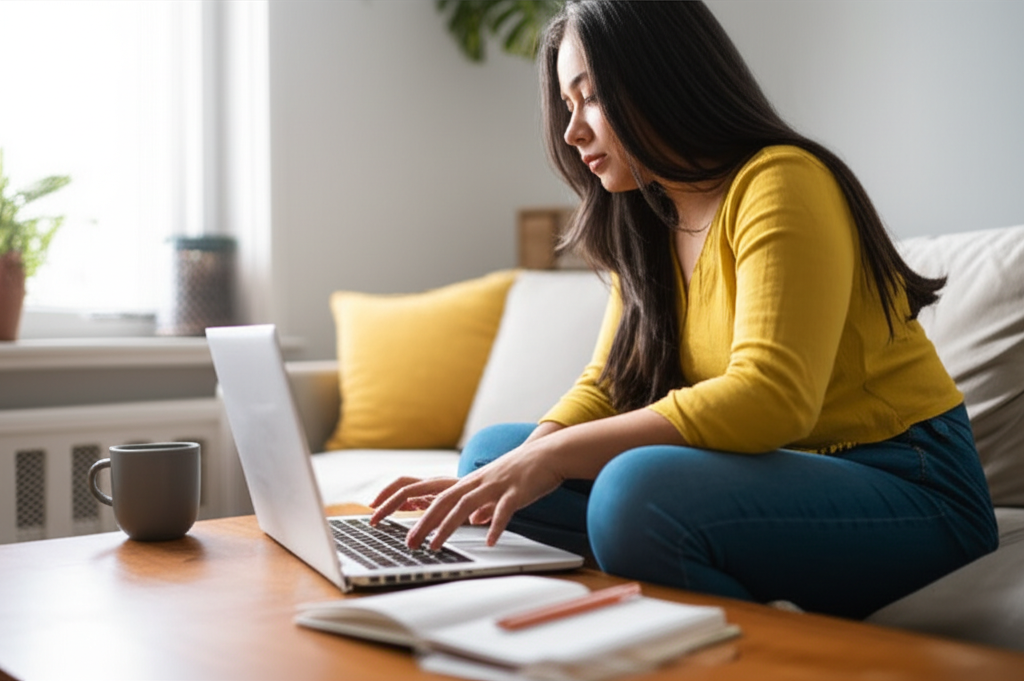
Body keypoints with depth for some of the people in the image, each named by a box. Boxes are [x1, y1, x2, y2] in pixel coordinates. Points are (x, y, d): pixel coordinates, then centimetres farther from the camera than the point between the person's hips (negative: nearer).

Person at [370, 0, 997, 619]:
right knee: (492, 449, 3)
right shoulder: (645, 225, 12)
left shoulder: (780, 183, -16)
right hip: (781, 474, 9)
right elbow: (605, 386, 7)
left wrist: (551, 456, -30)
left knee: (638, 490, -37)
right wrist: (502, 479, -13)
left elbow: (769, 397, -28)